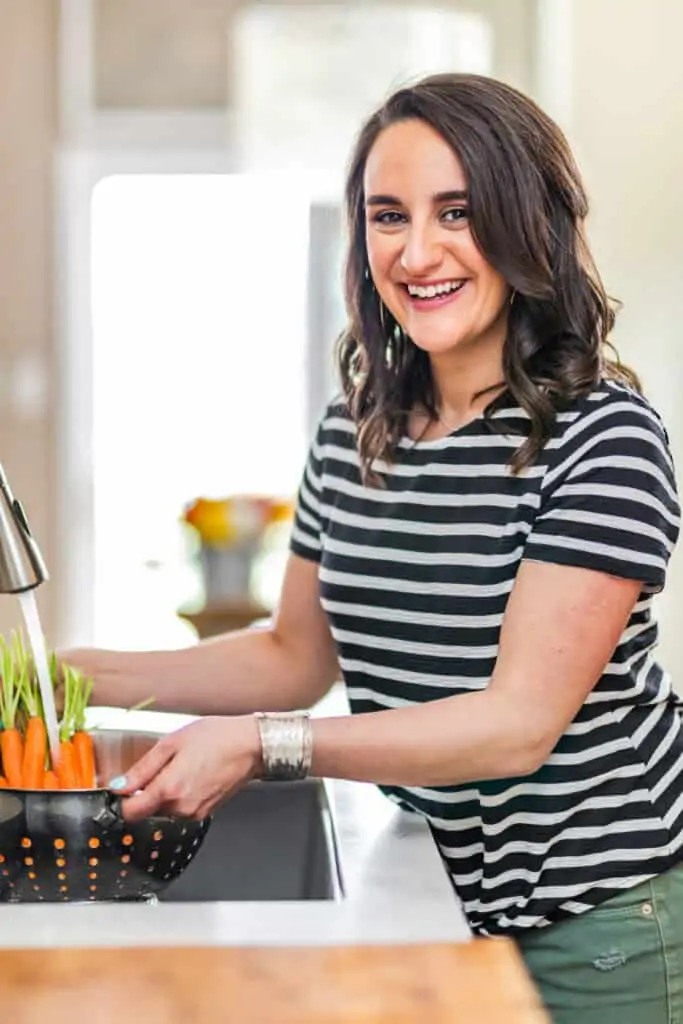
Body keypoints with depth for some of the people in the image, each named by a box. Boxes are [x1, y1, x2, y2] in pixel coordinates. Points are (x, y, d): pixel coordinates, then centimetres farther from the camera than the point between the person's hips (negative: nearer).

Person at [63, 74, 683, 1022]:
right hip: (438, 888, 6)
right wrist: (82, 675, 1)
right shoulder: (353, 431, 2)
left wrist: (261, 746, -28)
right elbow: (297, 657, 12)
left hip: (595, 917, -5)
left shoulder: (606, 438, -19)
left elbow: (521, 723, -23)